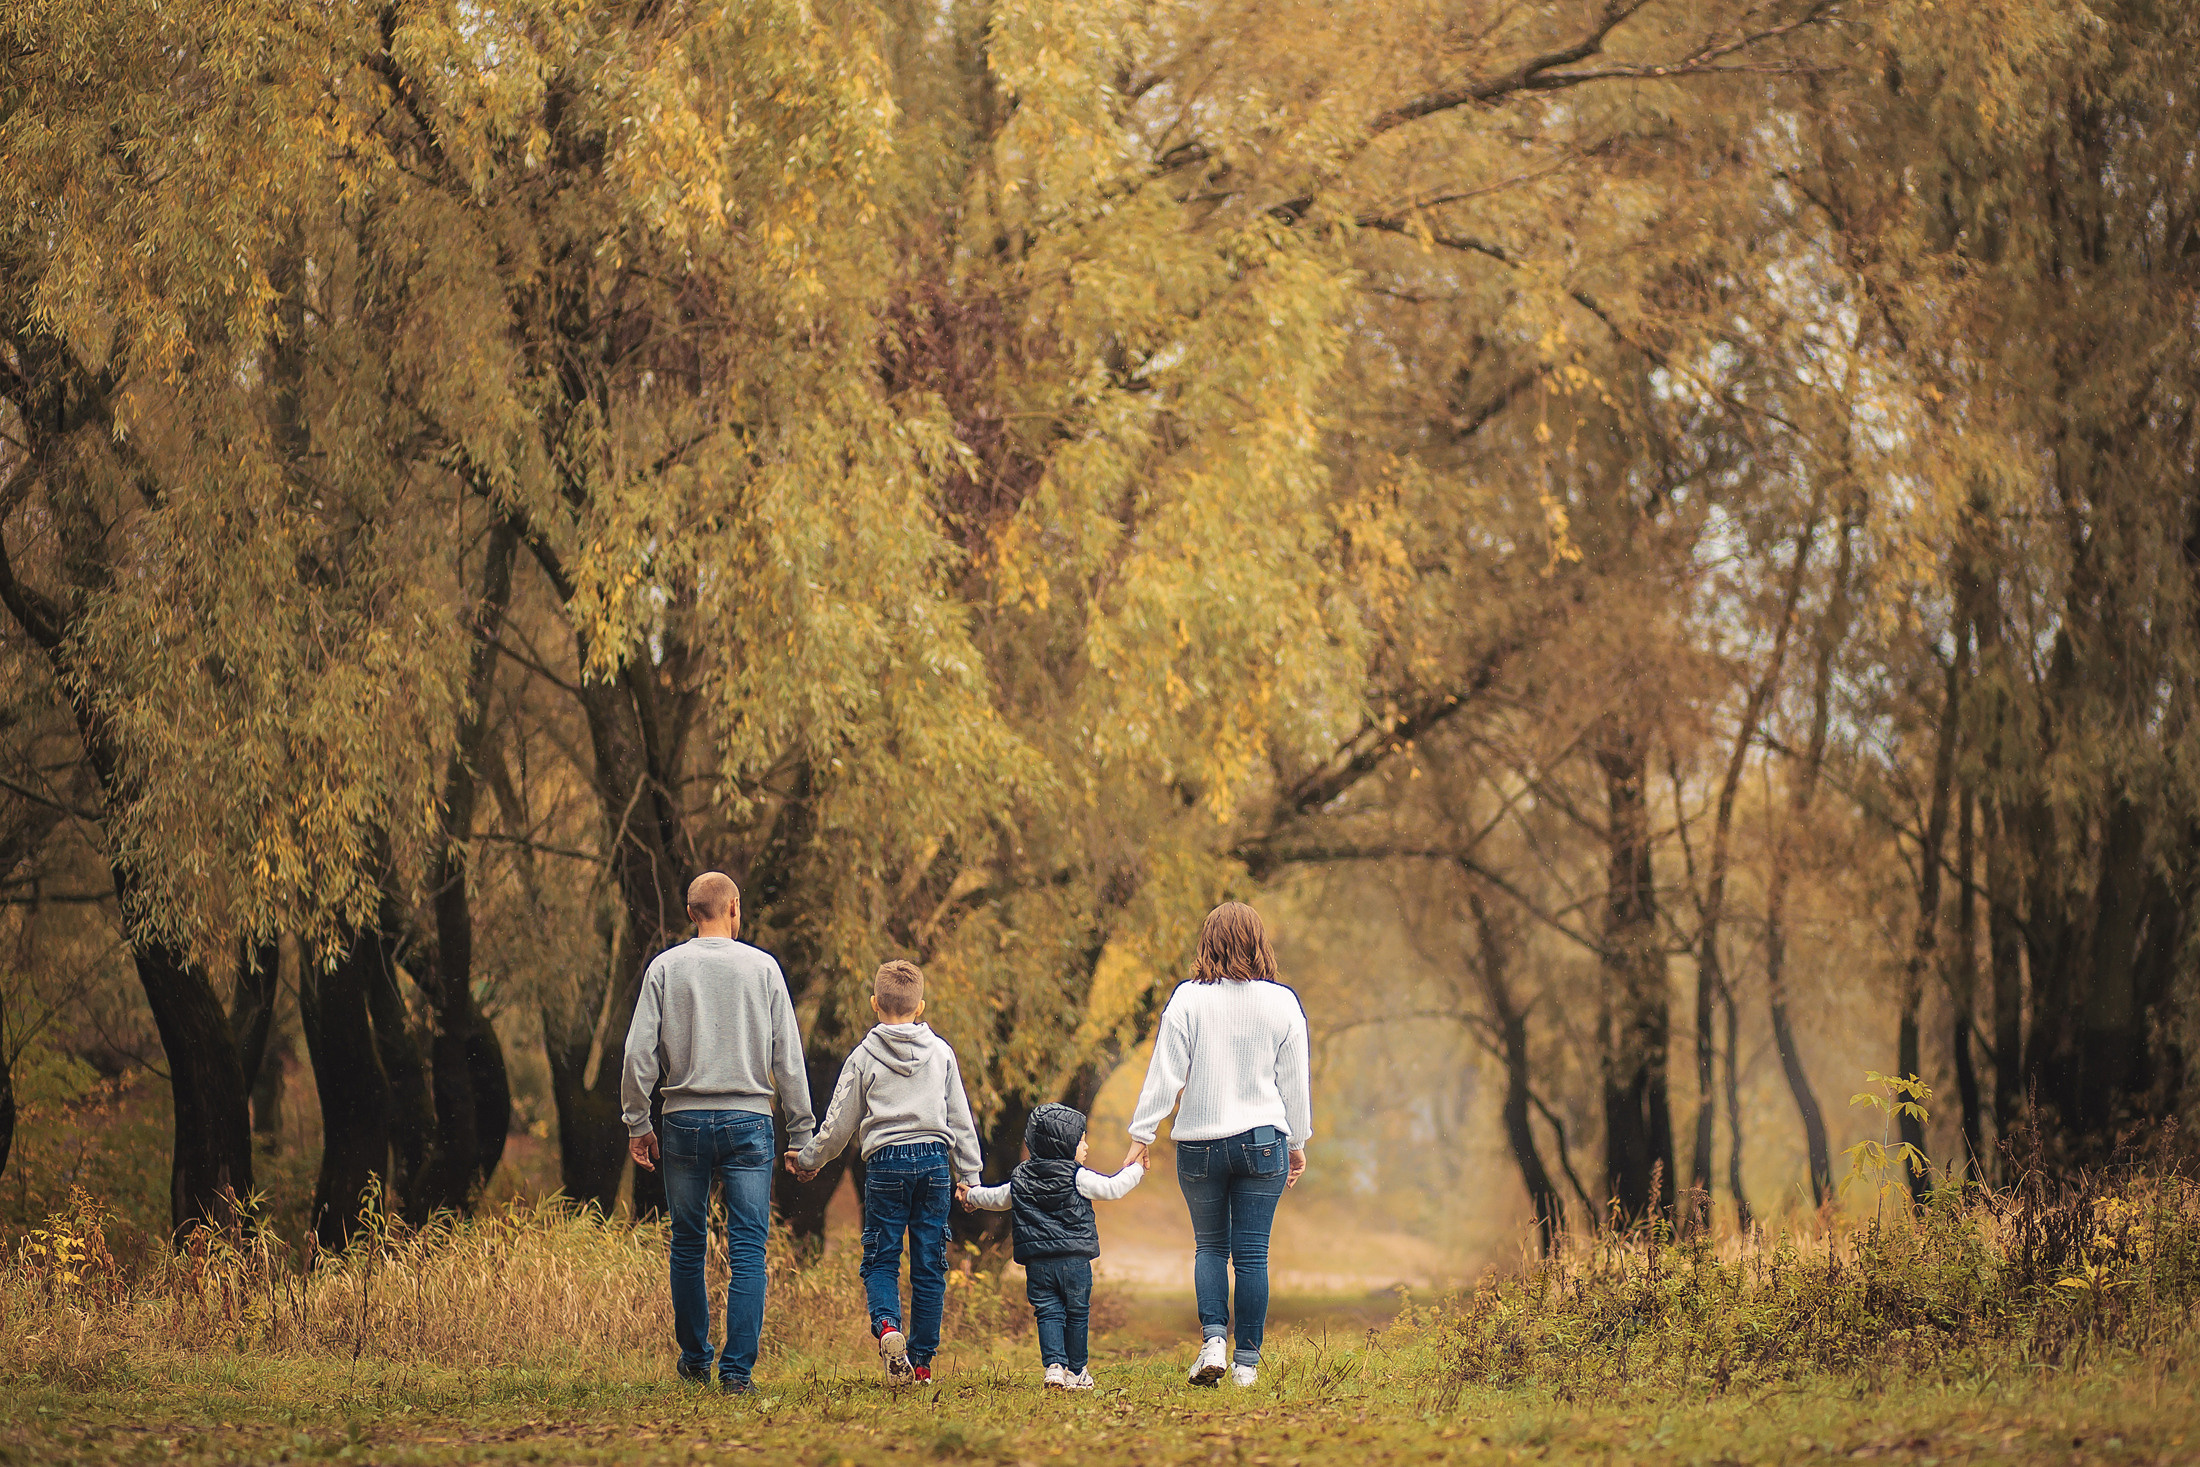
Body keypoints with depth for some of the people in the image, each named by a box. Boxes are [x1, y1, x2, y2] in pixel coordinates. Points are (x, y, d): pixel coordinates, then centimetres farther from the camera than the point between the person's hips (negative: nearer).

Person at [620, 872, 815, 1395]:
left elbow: (639, 1052, -3)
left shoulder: (665, 968, 1)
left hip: (685, 1120, 1)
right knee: (748, 1249, -2)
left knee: (688, 1245, 13)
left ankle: (694, 1358, 22)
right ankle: (737, 1368, -9)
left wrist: (638, 1123, 6)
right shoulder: (763, 968, 1)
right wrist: (802, 1135, 8)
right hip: (749, 1118, -1)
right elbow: (788, 1057, 2)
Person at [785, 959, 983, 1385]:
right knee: (929, 1264, 5)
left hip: (885, 1161, -2)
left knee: (881, 1259, 3)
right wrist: (969, 1175, 19)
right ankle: (921, 1361, 6)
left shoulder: (865, 1056, 1)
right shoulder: (941, 1053, 7)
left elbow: (840, 1123, 5)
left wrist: (809, 1159, 20)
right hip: (935, 1159, 2)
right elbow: (960, 1118, 12)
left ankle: (887, 1326, -26)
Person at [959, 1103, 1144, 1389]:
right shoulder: (1077, 1177, -7)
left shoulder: (1021, 1178, 9)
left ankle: (1055, 1365, -13)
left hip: (1037, 1263, 4)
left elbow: (998, 1198, 23)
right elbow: (1112, 1189, -6)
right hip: (1074, 1258, -3)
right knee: (1077, 1314, 8)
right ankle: (1077, 1371, 15)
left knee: (1048, 1313, 4)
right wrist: (1136, 1170, 11)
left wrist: (972, 1196, 44)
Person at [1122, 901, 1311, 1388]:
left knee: (1209, 1246, 13)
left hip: (1200, 1144, -1)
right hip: (1264, 1143, 1)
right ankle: (1247, 1362, 4)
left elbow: (1165, 1074, -5)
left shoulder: (1188, 1000, -7)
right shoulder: (1283, 1003, -1)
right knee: (1252, 1253, 4)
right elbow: (1295, 1081, 6)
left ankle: (1214, 1340, -6)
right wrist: (1299, 1141, 18)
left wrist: (1142, 1135, 2)